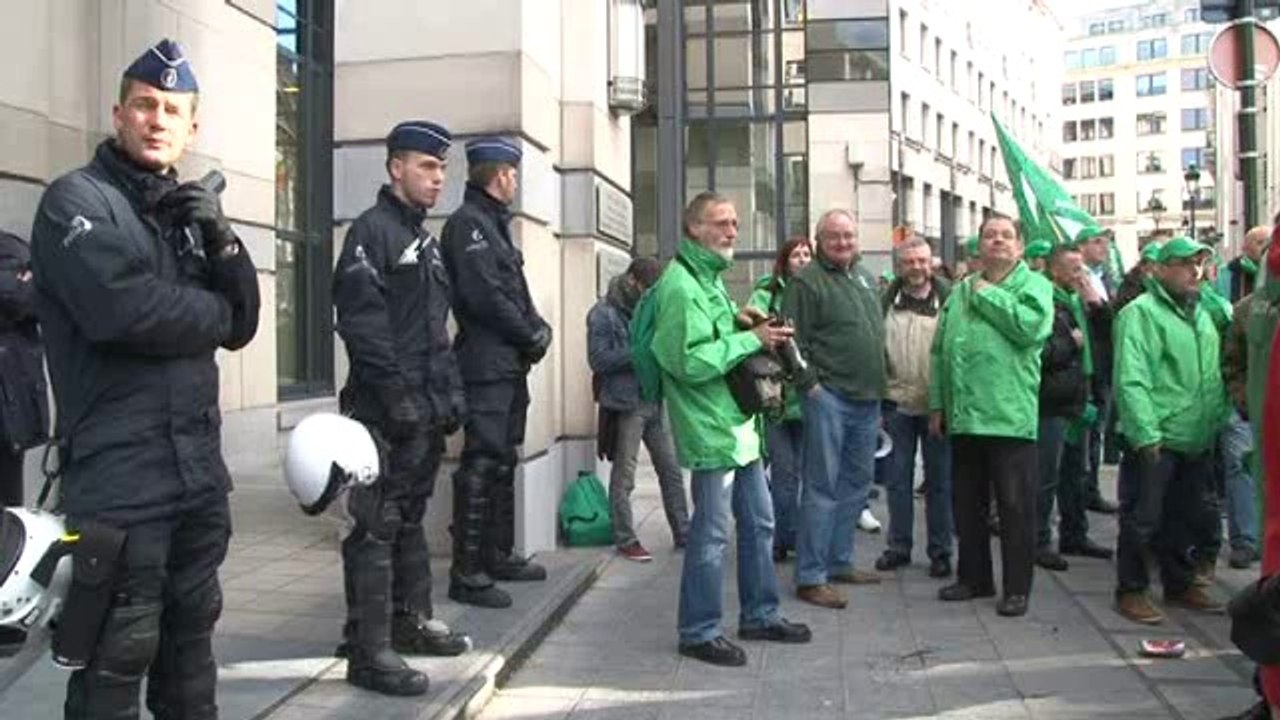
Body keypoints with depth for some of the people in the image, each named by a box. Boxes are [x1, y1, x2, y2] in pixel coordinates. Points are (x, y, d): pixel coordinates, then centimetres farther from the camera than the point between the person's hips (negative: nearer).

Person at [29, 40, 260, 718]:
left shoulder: (187, 211, 16)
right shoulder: (77, 199, -4)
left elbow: (241, 326, 8)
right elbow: (121, 309, -22)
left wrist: (221, 239, -7)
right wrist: (209, 311, -5)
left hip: (198, 469, 7)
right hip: (119, 474, -7)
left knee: (191, 629, 18)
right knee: (119, 652, -1)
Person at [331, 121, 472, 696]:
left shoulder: (425, 239, 20)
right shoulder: (371, 230, -8)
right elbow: (361, 320, -18)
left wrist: (450, 390, 17)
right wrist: (396, 393, -21)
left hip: (427, 409, 9)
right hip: (387, 410, -9)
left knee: (410, 520, 17)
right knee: (376, 528, -6)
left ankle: (411, 621, 29)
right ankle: (369, 650, 0)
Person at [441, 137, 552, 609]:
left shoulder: (493, 223, 21)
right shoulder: (468, 222, -10)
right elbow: (483, 296, -20)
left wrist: (538, 329, 1)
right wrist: (532, 336, -11)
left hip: (509, 366, 10)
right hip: (486, 366, -10)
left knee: (503, 463, 16)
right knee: (481, 466, -9)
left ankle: (498, 555, 27)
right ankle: (467, 573, -3)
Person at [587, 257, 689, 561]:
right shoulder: (603, 314, -7)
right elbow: (598, 359, -15)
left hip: (655, 401, 7)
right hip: (625, 404, -7)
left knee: (671, 469, 9)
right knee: (624, 476, 2)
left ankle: (683, 533, 19)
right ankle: (625, 540, 13)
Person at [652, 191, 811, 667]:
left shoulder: (712, 277, 17)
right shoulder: (680, 284, -15)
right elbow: (690, 361, -23)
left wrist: (742, 323, 10)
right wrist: (751, 339, -17)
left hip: (738, 423, 10)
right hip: (711, 427, -10)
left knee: (758, 522, 16)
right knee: (712, 533, -3)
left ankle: (760, 615, 30)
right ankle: (699, 632, 11)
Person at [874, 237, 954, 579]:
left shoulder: (948, 298, -2)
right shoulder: (886, 301, 3)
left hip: (937, 405, -2)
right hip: (896, 403, 2)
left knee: (940, 480, 7)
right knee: (897, 478, 9)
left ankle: (940, 551, 17)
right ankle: (899, 546, 21)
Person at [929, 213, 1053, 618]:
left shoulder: (1034, 285, 1)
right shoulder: (961, 291, 17)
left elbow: (1031, 327, -21)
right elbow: (940, 351, 17)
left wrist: (989, 296, -10)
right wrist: (937, 404, 12)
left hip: (1010, 415, -6)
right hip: (964, 416, 6)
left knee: (1016, 505, 1)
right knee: (967, 503, 14)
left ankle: (1017, 587, 12)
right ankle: (973, 577, 27)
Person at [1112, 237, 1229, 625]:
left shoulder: (1202, 315, 16)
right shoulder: (1141, 312, -10)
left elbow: (1214, 376, 22)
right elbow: (1131, 380, -18)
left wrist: (1220, 421, 14)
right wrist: (1146, 433, -22)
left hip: (1197, 441, 8)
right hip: (1156, 440, -7)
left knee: (1185, 519, 17)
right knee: (1143, 519, -1)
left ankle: (1180, 584, 31)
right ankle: (1130, 591, 10)